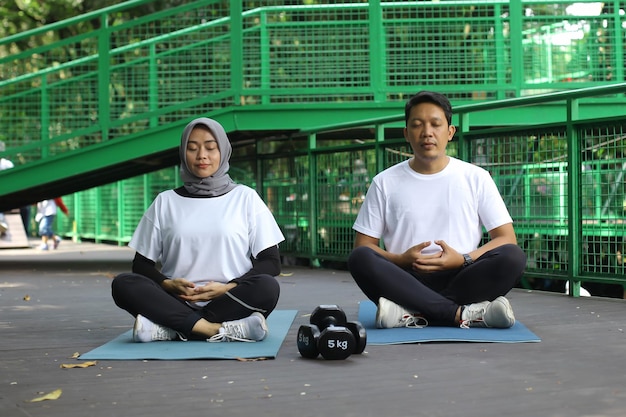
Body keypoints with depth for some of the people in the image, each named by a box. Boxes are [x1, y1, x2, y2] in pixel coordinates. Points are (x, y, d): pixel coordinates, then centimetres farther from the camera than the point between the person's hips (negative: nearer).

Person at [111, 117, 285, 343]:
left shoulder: (245, 197, 9)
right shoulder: (166, 202, 13)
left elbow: (271, 262, 4)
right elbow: (141, 264, 12)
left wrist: (227, 288, -12)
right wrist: (167, 285, -10)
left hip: (230, 302, -1)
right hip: (177, 303, 1)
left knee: (267, 287, -32)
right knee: (123, 284, -25)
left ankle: (169, 329, -28)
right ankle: (218, 331, -33)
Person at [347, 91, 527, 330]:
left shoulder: (476, 178, 8)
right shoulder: (385, 183, 8)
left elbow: (507, 239, 4)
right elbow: (363, 246, 6)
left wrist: (463, 259, -13)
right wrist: (402, 260, -13)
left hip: (461, 279, 0)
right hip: (406, 281, 0)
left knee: (513, 257, -28)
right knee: (360, 258, -30)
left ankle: (410, 315, -32)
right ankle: (465, 314, -34)